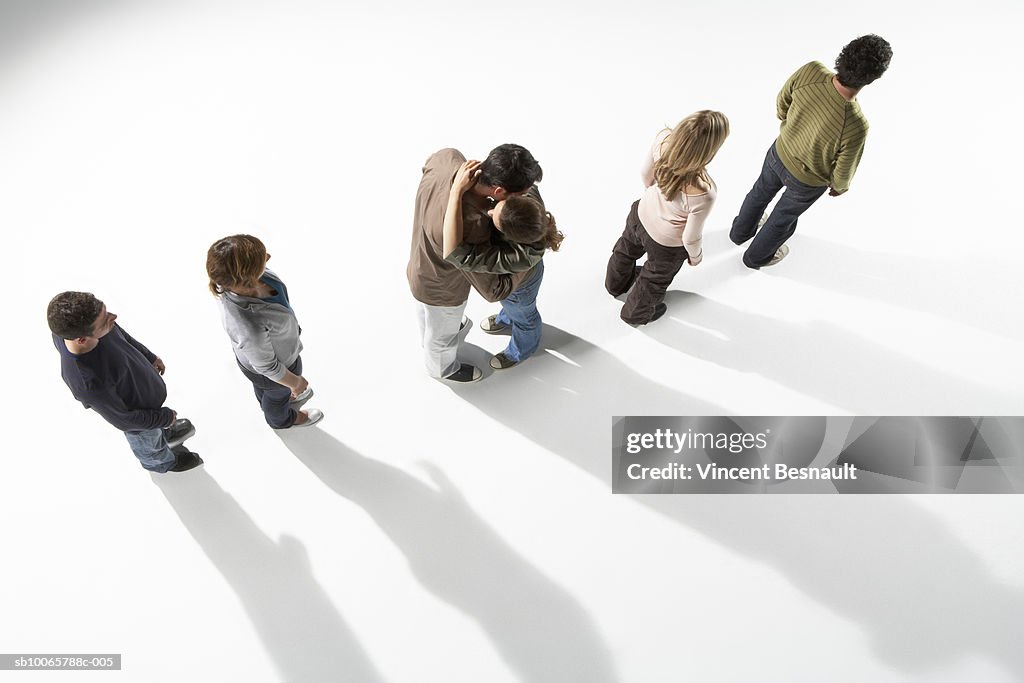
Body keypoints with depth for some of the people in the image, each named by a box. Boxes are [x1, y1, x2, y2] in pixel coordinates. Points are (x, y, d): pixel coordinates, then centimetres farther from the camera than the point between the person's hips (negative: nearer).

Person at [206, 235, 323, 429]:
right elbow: (267, 366, -28)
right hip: (273, 367, -5)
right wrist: (295, 382, -9)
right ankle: (281, 419, 64)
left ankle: (280, 400, 70)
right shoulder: (250, 328, -48)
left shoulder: (232, 279, -30)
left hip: (262, 343, 5)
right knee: (278, 393, 31)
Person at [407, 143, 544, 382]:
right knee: (442, 334, 29)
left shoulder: (447, 158, -29)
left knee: (428, 318, 39)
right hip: (441, 290, -6)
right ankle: (442, 368, 62)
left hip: (420, 265, 6)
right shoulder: (470, 231, -48)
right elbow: (494, 290, -33)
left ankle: (428, 340, 73)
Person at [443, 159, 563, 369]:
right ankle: (506, 319, 74)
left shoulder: (517, 260, -54)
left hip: (517, 285, -5)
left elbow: (454, 254, -61)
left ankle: (521, 350, 66)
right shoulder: (529, 195, -39)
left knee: (522, 316, 31)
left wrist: (457, 191, -62)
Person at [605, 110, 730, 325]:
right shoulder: (703, 193, -44)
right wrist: (696, 255, -1)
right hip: (667, 245, -4)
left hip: (641, 213, 5)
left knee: (626, 250, 38)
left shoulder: (663, 139, -32)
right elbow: (691, 237, -25)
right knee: (654, 281, 30)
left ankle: (616, 284, 71)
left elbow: (645, 172, -9)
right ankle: (636, 314, 61)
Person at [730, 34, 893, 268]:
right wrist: (840, 186, 3)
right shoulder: (856, 126, -40)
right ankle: (756, 257, 53)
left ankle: (741, 231, 62)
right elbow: (843, 172, -21)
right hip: (808, 181, -3)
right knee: (784, 217, 26)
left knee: (761, 192, 33)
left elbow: (782, 102, -10)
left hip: (779, 153, 4)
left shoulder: (810, 71, -32)